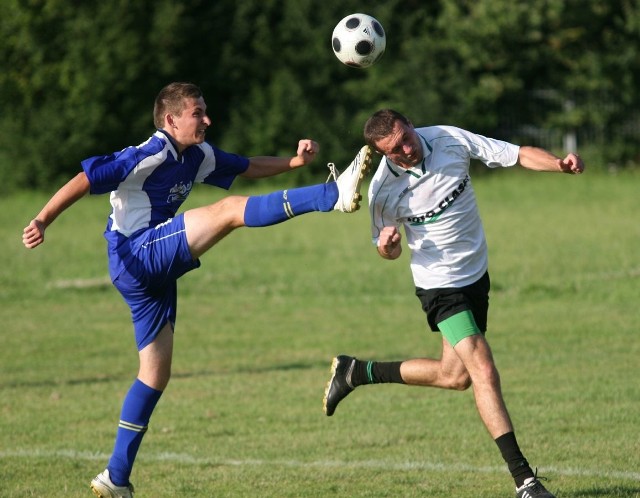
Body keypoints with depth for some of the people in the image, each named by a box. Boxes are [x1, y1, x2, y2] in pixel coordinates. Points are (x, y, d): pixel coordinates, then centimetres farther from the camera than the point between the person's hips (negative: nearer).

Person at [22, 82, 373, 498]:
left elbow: (247, 167, 23)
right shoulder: (146, 157, -13)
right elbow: (83, 181, -17)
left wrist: (294, 161, 7)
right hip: (136, 256, -10)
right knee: (231, 210, -20)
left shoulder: (198, 156, 12)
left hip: (155, 275, 10)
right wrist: (42, 222, -28)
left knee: (156, 375, 12)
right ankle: (334, 195, -32)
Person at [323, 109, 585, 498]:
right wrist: (386, 244, -24)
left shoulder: (451, 140, -12)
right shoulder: (383, 190, -17)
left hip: (476, 274, 5)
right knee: (484, 371, -16)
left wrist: (561, 164, -27)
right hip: (441, 286, -5)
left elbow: (520, 155, -10)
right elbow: (390, 252, 0)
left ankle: (355, 372, 32)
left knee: (455, 374, 14)